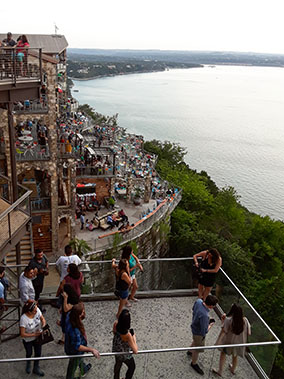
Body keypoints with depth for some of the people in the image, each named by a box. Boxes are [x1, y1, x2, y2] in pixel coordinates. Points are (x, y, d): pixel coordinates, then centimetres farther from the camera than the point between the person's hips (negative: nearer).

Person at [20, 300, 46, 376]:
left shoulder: (37, 310, -25)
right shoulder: (23, 319, -37)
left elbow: (42, 319, -5)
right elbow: (22, 334, -29)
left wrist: (44, 326, -22)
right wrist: (34, 334, -27)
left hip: (38, 336, 3)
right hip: (28, 340, -3)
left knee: (38, 353, 20)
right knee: (29, 353, 25)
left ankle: (36, 368, 47)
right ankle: (28, 364, 59)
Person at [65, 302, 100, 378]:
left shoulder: (69, 316, -25)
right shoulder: (75, 331, -47)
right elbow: (77, 347, -35)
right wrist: (91, 350, -31)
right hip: (74, 352, -8)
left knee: (80, 359, 37)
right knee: (73, 367, 24)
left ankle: (83, 369, 66)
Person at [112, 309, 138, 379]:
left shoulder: (115, 324, -27)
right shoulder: (127, 335, -42)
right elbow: (135, 351, -34)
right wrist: (134, 338, -23)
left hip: (115, 350, 5)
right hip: (125, 355, -5)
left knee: (118, 364, 36)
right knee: (132, 367, 28)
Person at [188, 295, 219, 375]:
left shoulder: (198, 301, -21)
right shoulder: (204, 315, -44)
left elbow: (193, 309, 1)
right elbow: (204, 331, -33)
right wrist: (210, 325, -15)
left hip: (194, 326, 8)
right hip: (198, 333, -8)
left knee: (195, 341, 36)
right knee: (198, 348, 19)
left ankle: (190, 351, 63)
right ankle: (194, 363, 45)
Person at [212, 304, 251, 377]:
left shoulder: (228, 320, -28)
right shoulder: (245, 320, -18)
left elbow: (223, 331, -24)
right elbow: (248, 333, -9)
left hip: (229, 342, -3)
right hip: (239, 342, 3)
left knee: (223, 354, 23)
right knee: (235, 356, 30)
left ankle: (220, 371, 35)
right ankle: (233, 370, 54)